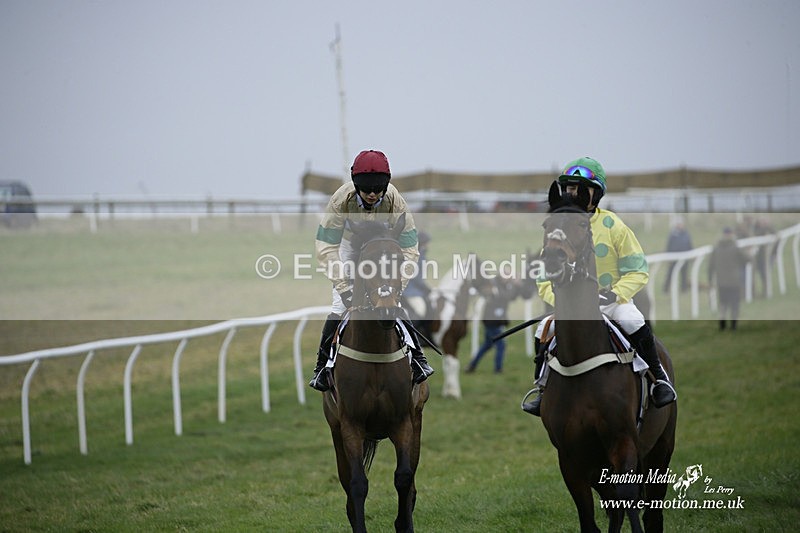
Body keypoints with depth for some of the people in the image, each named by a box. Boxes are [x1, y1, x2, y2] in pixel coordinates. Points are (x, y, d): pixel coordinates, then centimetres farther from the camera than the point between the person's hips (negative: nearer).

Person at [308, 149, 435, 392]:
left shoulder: (395, 202, -35)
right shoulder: (341, 200, -37)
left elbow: (409, 251, -28)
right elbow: (326, 248, -34)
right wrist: (343, 287, -42)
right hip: (348, 245, 0)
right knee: (341, 305, -9)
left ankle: (417, 358, 8)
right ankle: (322, 365, 4)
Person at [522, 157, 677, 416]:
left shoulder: (612, 226, -8)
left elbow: (638, 271, -8)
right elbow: (544, 279, 4)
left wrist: (615, 294, -24)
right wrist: (557, 296, -18)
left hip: (615, 300, -3)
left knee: (631, 319, -32)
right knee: (543, 330, -14)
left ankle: (659, 378, -16)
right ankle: (543, 392, 3)